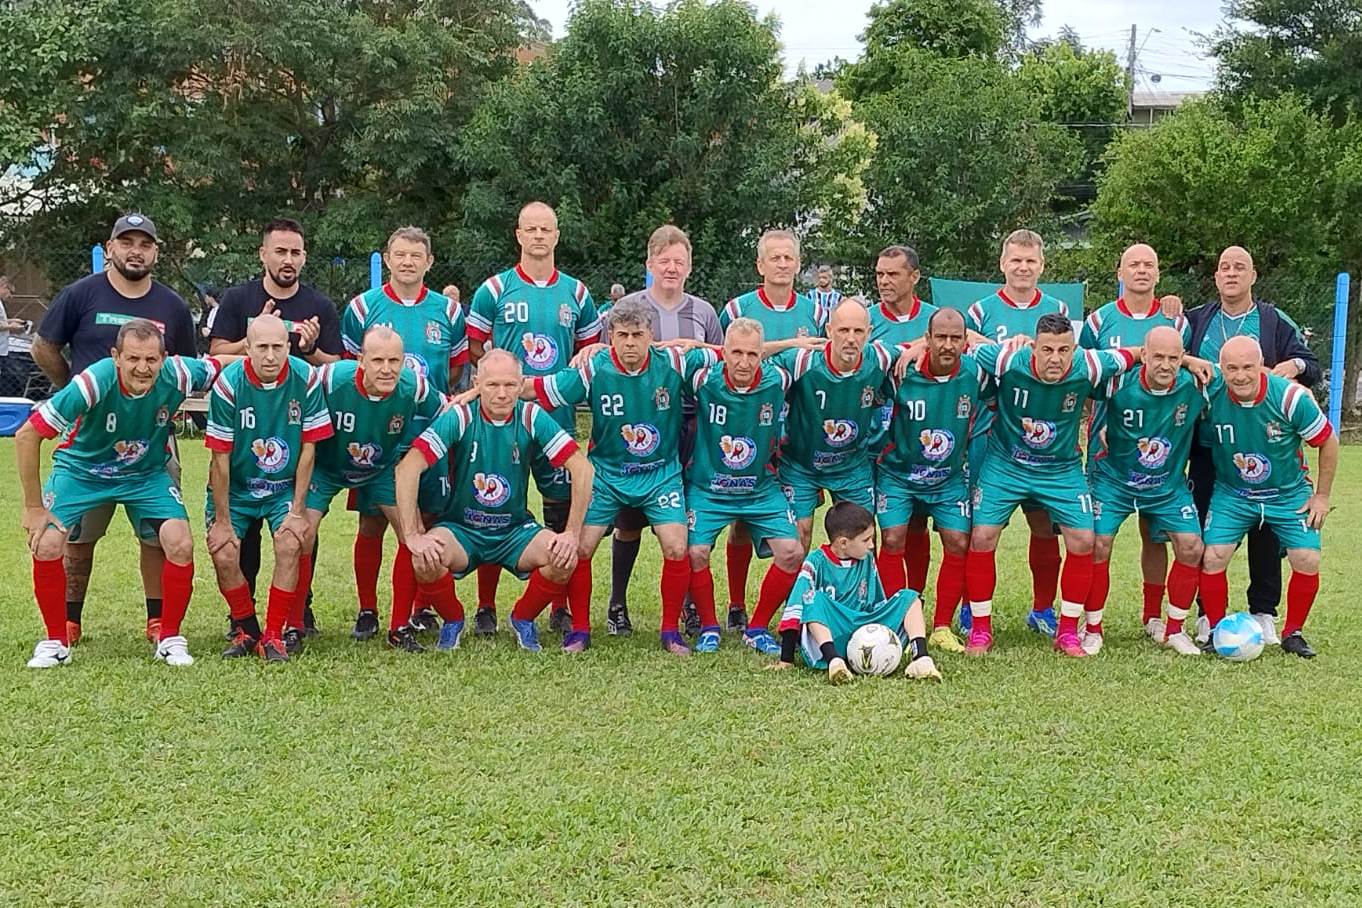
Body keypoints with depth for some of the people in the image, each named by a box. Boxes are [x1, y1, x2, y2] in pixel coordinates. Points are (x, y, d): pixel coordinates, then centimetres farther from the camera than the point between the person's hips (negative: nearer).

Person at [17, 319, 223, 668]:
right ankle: (56, 641, 4)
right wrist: (34, 507, -21)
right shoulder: (94, 383, -34)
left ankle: (170, 638, 4)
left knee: (181, 545, -18)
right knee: (46, 545, -20)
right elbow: (26, 436, -26)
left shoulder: (178, 375, -26)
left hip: (147, 473, 2)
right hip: (81, 469, -1)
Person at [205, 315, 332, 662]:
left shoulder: (306, 379, -16)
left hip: (285, 487, 0)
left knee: (290, 545, -22)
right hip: (234, 488, 0)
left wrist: (297, 511, -11)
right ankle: (247, 630, 11)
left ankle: (273, 635, -6)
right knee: (224, 556, -14)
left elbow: (308, 448, -9)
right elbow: (220, 458, -14)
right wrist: (222, 521, -12)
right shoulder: (228, 383, -19)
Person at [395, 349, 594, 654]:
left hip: (516, 530, 2)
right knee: (426, 559, -32)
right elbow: (408, 468, -22)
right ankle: (452, 621, 2)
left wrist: (572, 533, -19)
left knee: (564, 557, -26)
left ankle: (523, 619, 5)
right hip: (460, 528, -1)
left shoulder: (532, 418, -10)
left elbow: (581, 468, -12)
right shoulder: (459, 417, -15)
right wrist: (413, 536, -30)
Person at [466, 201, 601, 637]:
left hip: (559, 418, 2)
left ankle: (561, 609, 13)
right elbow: (473, 347, 6)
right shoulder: (494, 290, 3)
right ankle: (486, 608, 9)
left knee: (562, 512, 4)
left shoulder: (575, 293, 11)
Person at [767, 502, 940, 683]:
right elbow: (795, 608, -12)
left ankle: (920, 658, -27)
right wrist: (786, 661, -16)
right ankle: (834, 661, -48)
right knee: (814, 599, -30)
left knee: (909, 597, -4)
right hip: (828, 635, -5)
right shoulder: (817, 562, -7)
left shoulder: (867, 559, 9)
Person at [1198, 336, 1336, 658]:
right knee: (1212, 558, -14)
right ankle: (1216, 631, 6)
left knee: (1308, 561, -12)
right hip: (1231, 495, 1)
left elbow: (1328, 441, -9)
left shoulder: (1290, 397, -24)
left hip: (1290, 495, -1)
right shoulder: (1209, 395, -20)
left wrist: (1322, 496, -5)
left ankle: (1292, 634, 10)